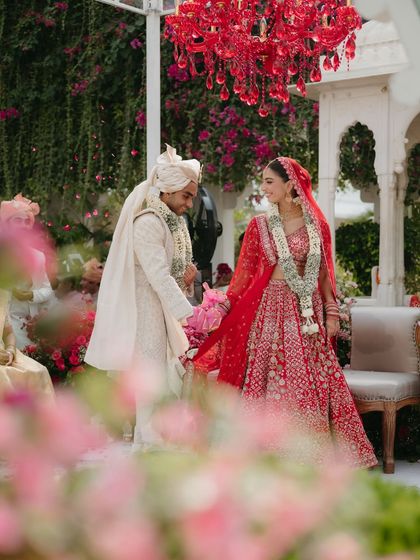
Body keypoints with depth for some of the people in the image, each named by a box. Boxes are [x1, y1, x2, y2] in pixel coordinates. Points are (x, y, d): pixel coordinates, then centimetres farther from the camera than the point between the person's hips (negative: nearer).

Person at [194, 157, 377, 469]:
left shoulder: (317, 225, 4)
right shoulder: (259, 225, 2)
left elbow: (324, 274, 8)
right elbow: (245, 273, 3)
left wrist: (331, 312, 4)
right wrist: (225, 306, -4)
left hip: (308, 312, 1)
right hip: (271, 309, -1)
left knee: (314, 382, 2)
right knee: (272, 379, 0)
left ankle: (316, 449, 13)